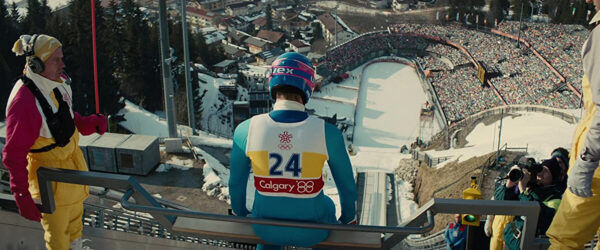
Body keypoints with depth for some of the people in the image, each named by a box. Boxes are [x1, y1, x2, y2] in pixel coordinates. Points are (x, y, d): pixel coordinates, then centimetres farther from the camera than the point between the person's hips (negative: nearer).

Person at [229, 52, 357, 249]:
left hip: (266, 227, 1)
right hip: (312, 229, 0)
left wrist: (240, 214, 19)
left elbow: (236, 183, -3)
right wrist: (349, 220, 14)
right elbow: (347, 187, -7)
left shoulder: (246, 130, -18)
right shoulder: (328, 133, -21)